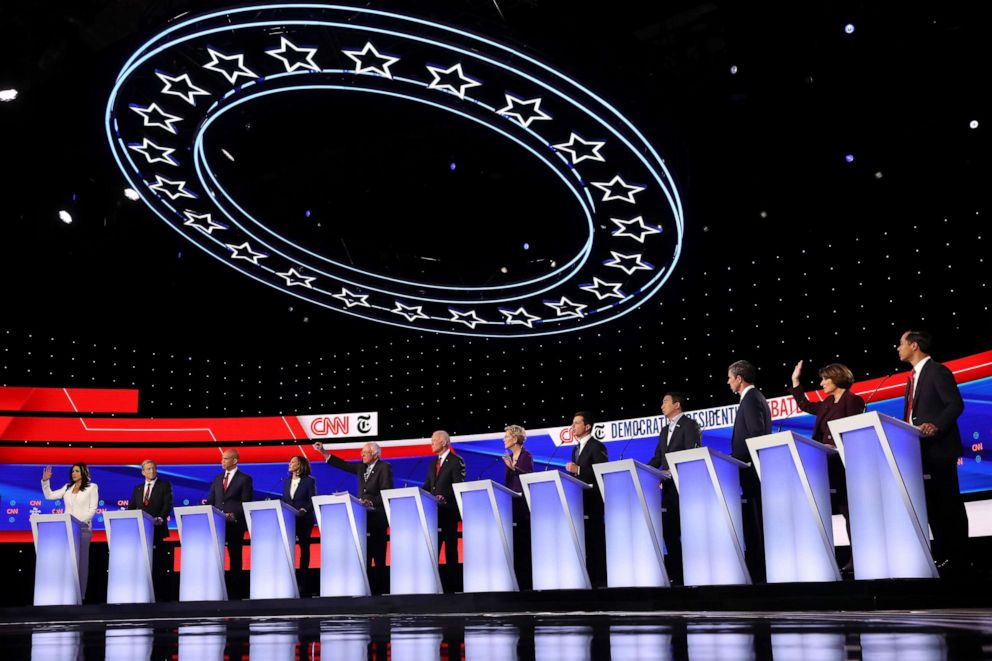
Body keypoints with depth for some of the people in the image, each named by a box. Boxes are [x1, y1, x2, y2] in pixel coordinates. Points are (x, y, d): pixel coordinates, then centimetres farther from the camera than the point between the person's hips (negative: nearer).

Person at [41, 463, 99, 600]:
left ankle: (80, 594, 0)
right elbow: (49, 496, 12)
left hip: (83, 527, -4)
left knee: (81, 561, -3)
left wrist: (80, 521, -15)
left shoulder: (92, 487, 1)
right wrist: (45, 481, 0)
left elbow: (92, 509, -5)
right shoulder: (67, 487, 14)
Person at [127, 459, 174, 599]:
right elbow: (131, 507, 16)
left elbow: (168, 504, -5)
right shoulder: (137, 488, 18)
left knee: (158, 563, -4)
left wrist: (161, 518, -21)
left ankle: (159, 594, -2)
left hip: (158, 528, -4)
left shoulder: (164, 485, 5)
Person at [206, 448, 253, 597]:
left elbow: (246, 503, -6)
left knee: (235, 556, 3)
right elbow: (211, 501, 15)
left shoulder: (245, 479, -1)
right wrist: (207, 505, -7)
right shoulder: (217, 479, 17)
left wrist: (235, 515, -20)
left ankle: (235, 589, 8)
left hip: (235, 524, -4)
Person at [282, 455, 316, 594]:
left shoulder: (309, 481, -3)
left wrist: (303, 510, -21)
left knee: (304, 548, 3)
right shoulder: (286, 482, 13)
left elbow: (312, 501, -7)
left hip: (304, 520, -4)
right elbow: (284, 500, 15)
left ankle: (302, 581, 9)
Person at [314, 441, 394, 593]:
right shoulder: (361, 467, 14)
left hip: (377, 516, -7)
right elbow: (343, 465, 13)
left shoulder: (384, 467, -6)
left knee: (379, 555, -5)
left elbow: (387, 493, -13)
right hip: (364, 516, 7)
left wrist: (371, 502, -25)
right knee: (365, 554, 5)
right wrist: (324, 452, 7)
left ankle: (379, 588, -2)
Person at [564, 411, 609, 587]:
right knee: (584, 539, 8)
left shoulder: (597, 447, -7)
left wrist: (578, 470, -22)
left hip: (593, 500, -8)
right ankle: (588, 577, 13)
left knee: (595, 539, -6)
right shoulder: (576, 448, 18)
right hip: (579, 499, 8)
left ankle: (600, 579, -2)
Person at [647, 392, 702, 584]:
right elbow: (657, 458, 17)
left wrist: (673, 472, -21)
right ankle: (676, 572, 10)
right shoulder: (665, 431, 20)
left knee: (685, 530, -6)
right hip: (668, 486, 8)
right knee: (669, 529, 5)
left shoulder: (689, 425, -4)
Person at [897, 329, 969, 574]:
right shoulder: (914, 376, 17)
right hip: (920, 449, 9)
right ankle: (940, 555, 15)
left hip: (939, 447, -9)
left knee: (949, 503, -3)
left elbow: (956, 404, -17)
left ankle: (957, 558, 3)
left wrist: (936, 426, -30)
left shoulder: (938, 371, -10)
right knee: (932, 504, 10)